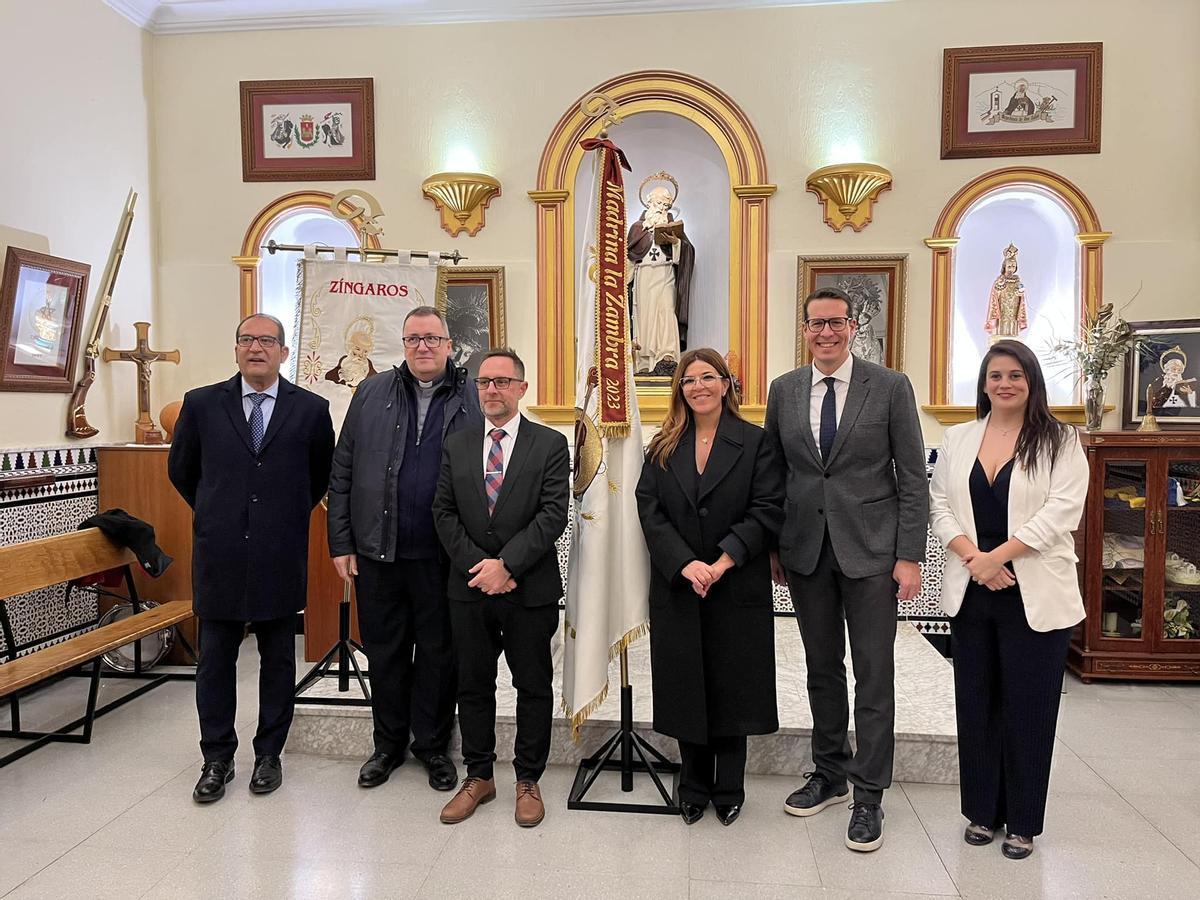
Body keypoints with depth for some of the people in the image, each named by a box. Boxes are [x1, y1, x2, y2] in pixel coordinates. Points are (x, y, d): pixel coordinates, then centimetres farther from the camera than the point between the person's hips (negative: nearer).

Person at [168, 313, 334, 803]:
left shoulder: (311, 409, -1)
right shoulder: (201, 403, 1)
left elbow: (323, 474, 12)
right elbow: (180, 470, 15)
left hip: (280, 558, -1)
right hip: (218, 556, 1)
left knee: (278, 660, 10)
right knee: (215, 661, 10)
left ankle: (269, 754, 26)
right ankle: (217, 758, 26)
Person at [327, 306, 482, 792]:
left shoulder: (474, 399, -1)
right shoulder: (371, 393, 5)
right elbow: (342, 473, 6)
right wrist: (341, 543, 1)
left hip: (443, 556, -2)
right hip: (377, 552, 2)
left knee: (438, 653, 11)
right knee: (384, 652, 14)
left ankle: (432, 745, 30)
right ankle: (389, 744, 33)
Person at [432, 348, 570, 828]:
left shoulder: (550, 444, -3)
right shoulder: (456, 445, 8)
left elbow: (553, 515, -11)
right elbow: (444, 513, 3)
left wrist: (506, 564, -17)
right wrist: (478, 565, -9)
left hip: (531, 590, -3)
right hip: (469, 589, 3)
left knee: (533, 686, 9)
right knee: (472, 685, 13)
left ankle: (528, 781, 26)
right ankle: (478, 777, 30)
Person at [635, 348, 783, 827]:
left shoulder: (754, 442, -1)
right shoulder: (663, 447, 7)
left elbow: (768, 510, -8)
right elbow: (650, 511, -2)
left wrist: (724, 560, -18)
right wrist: (685, 564, -15)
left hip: (738, 590, -2)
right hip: (677, 587, 2)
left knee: (732, 687, 8)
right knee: (685, 687, 10)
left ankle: (729, 790, 26)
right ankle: (694, 788, 28)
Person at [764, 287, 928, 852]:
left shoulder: (890, 387, -4)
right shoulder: (784, 390, 6)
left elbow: (913, 479, -4)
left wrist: (910, 556, -9)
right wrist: (772, 546, 6)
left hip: (870, 550, -3)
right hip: (805, 551, 3)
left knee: (873, 675, 4)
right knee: (822, 669, 15)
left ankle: (868, 795, 18)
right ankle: (829, 773, 32)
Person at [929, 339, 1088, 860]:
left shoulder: (1060, 442, 0)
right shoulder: (957, 439, 9)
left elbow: (1062, 510, -11)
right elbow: (939, 505, 4)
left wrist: (998, 556, -18)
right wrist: (972, 556, -11)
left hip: (1035, 596, -3)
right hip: (970, 592, 3)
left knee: (1028, 707, 6)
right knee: (976, 702, 11)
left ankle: (1022, 822, 21)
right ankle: (982, 811, 26)